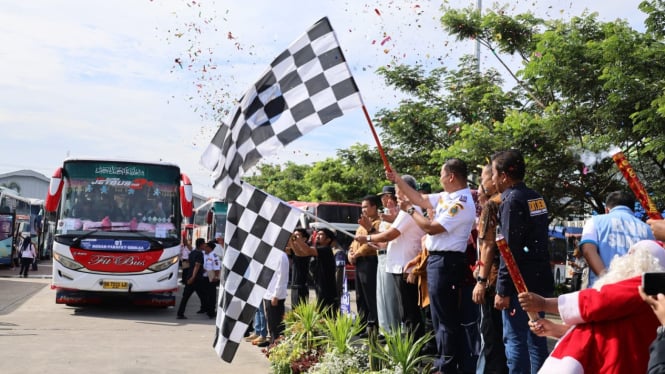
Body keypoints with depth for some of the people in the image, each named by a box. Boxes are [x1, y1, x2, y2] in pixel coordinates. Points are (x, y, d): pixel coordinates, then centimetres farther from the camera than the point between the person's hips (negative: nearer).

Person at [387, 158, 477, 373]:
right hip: (437, 260, 11)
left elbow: (431, 228, -21)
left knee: (445, 317, -5)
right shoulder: (446, 197, 11)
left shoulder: (462, 204, -19)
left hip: (445, 262, -11)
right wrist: (398, 180, 16)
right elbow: (420, 199, 20)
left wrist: (411, 211, -7)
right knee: (441, 315, 17)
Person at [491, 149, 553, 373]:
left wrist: (503, 289, -17)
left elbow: (509, 250, -18)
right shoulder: (536, 198, 13)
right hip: (541, 279, 9)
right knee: (536, 338, 14)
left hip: (521, 283, -9)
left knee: (515, 340, -4)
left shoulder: (512, 200, -13)